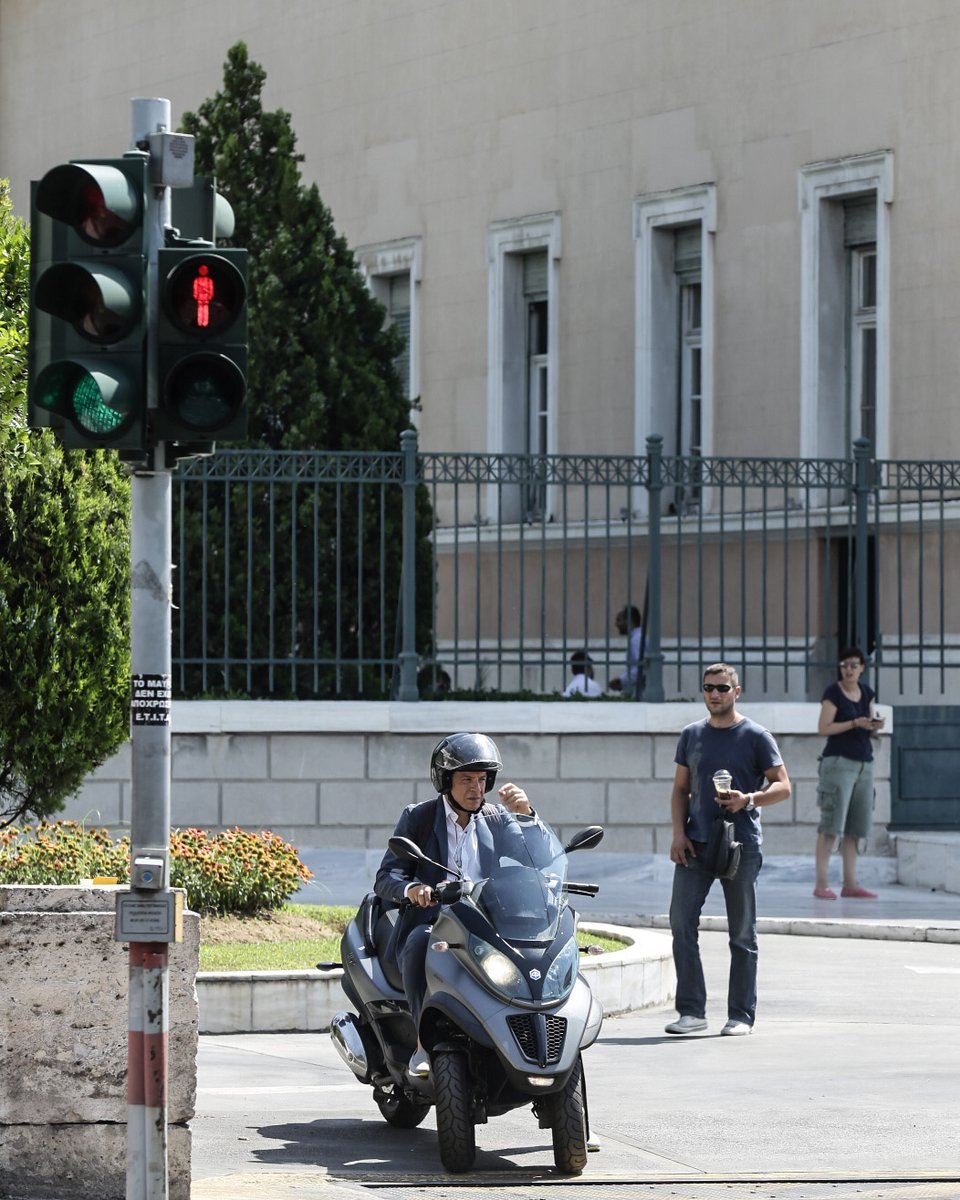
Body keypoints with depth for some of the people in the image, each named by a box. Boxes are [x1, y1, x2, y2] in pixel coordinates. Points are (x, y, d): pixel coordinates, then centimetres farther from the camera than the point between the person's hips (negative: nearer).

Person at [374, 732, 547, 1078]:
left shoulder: (498, 820, 15)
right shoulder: (417, 818, 8)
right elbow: (384, 880, -1)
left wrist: (525, 814, -14)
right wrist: (411, 888, -25)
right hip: (429, 924, -2)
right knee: (422, 943, -36)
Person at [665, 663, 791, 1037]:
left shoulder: (755, 736, 0)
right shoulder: (692, 735, 12)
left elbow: (782, 785, -1)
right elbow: (680, 789, 16)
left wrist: (749, 800, -19)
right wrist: (678, 833, 2)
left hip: (741, 844, -3)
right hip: (695, 844, 3)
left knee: (742, 933, 3)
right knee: (681, 922, -8)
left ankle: (741, 1015, 9)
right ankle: (692, 1010, -3)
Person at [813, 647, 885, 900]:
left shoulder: (866, 692, 13)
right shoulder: (833, 693, -5)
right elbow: (823, 728, -10)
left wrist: (876, 725, -5)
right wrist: (855, 723, -19)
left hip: (864, 764, 7)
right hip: (838, 761, -7)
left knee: (855, 825, 5)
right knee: (831, 823, -11)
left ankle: (850, 883, 6)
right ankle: (821, 884, -12)